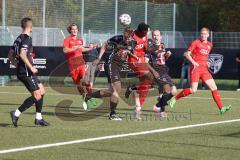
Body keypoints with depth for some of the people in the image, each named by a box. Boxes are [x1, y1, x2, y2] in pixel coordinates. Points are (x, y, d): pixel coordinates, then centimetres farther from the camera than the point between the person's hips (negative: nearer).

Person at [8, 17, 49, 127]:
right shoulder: (27, 38, -13)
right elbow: (22, 54, -26)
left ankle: (38, 118, 15)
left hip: (21, 71, 10)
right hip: (26, 72, -10)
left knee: (42, 90, 15)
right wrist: (31, 67, -20)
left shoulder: (19, 38, 14)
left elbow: (10, 55, 17)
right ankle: (16, 114, -10)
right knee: (37, 96, -8)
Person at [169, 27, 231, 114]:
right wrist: (193, 62, -21)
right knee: (193, 90, -14)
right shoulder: (196, 42, -3)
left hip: (204, 69, 6)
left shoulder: (210, 45, 15)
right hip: (195, 68, -6)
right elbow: (187, 54, -5)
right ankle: (175, 98, 4)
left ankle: (221, 108, -4)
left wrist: (207, 62, 11)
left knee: (214, 87, -4)